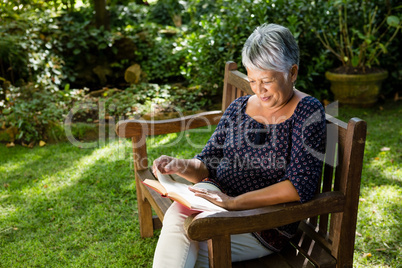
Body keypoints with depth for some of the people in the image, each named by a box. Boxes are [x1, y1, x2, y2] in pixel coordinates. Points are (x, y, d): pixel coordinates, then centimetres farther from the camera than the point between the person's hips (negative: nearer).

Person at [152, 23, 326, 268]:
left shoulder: (308, 112, -7)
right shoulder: (238, 108, 10)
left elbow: (300, 186, -17)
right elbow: (207, 165, 12)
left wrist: (235, 202, -24)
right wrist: (182, 166, -12)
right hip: (218, 200, 5)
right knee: (176, 217, -29)